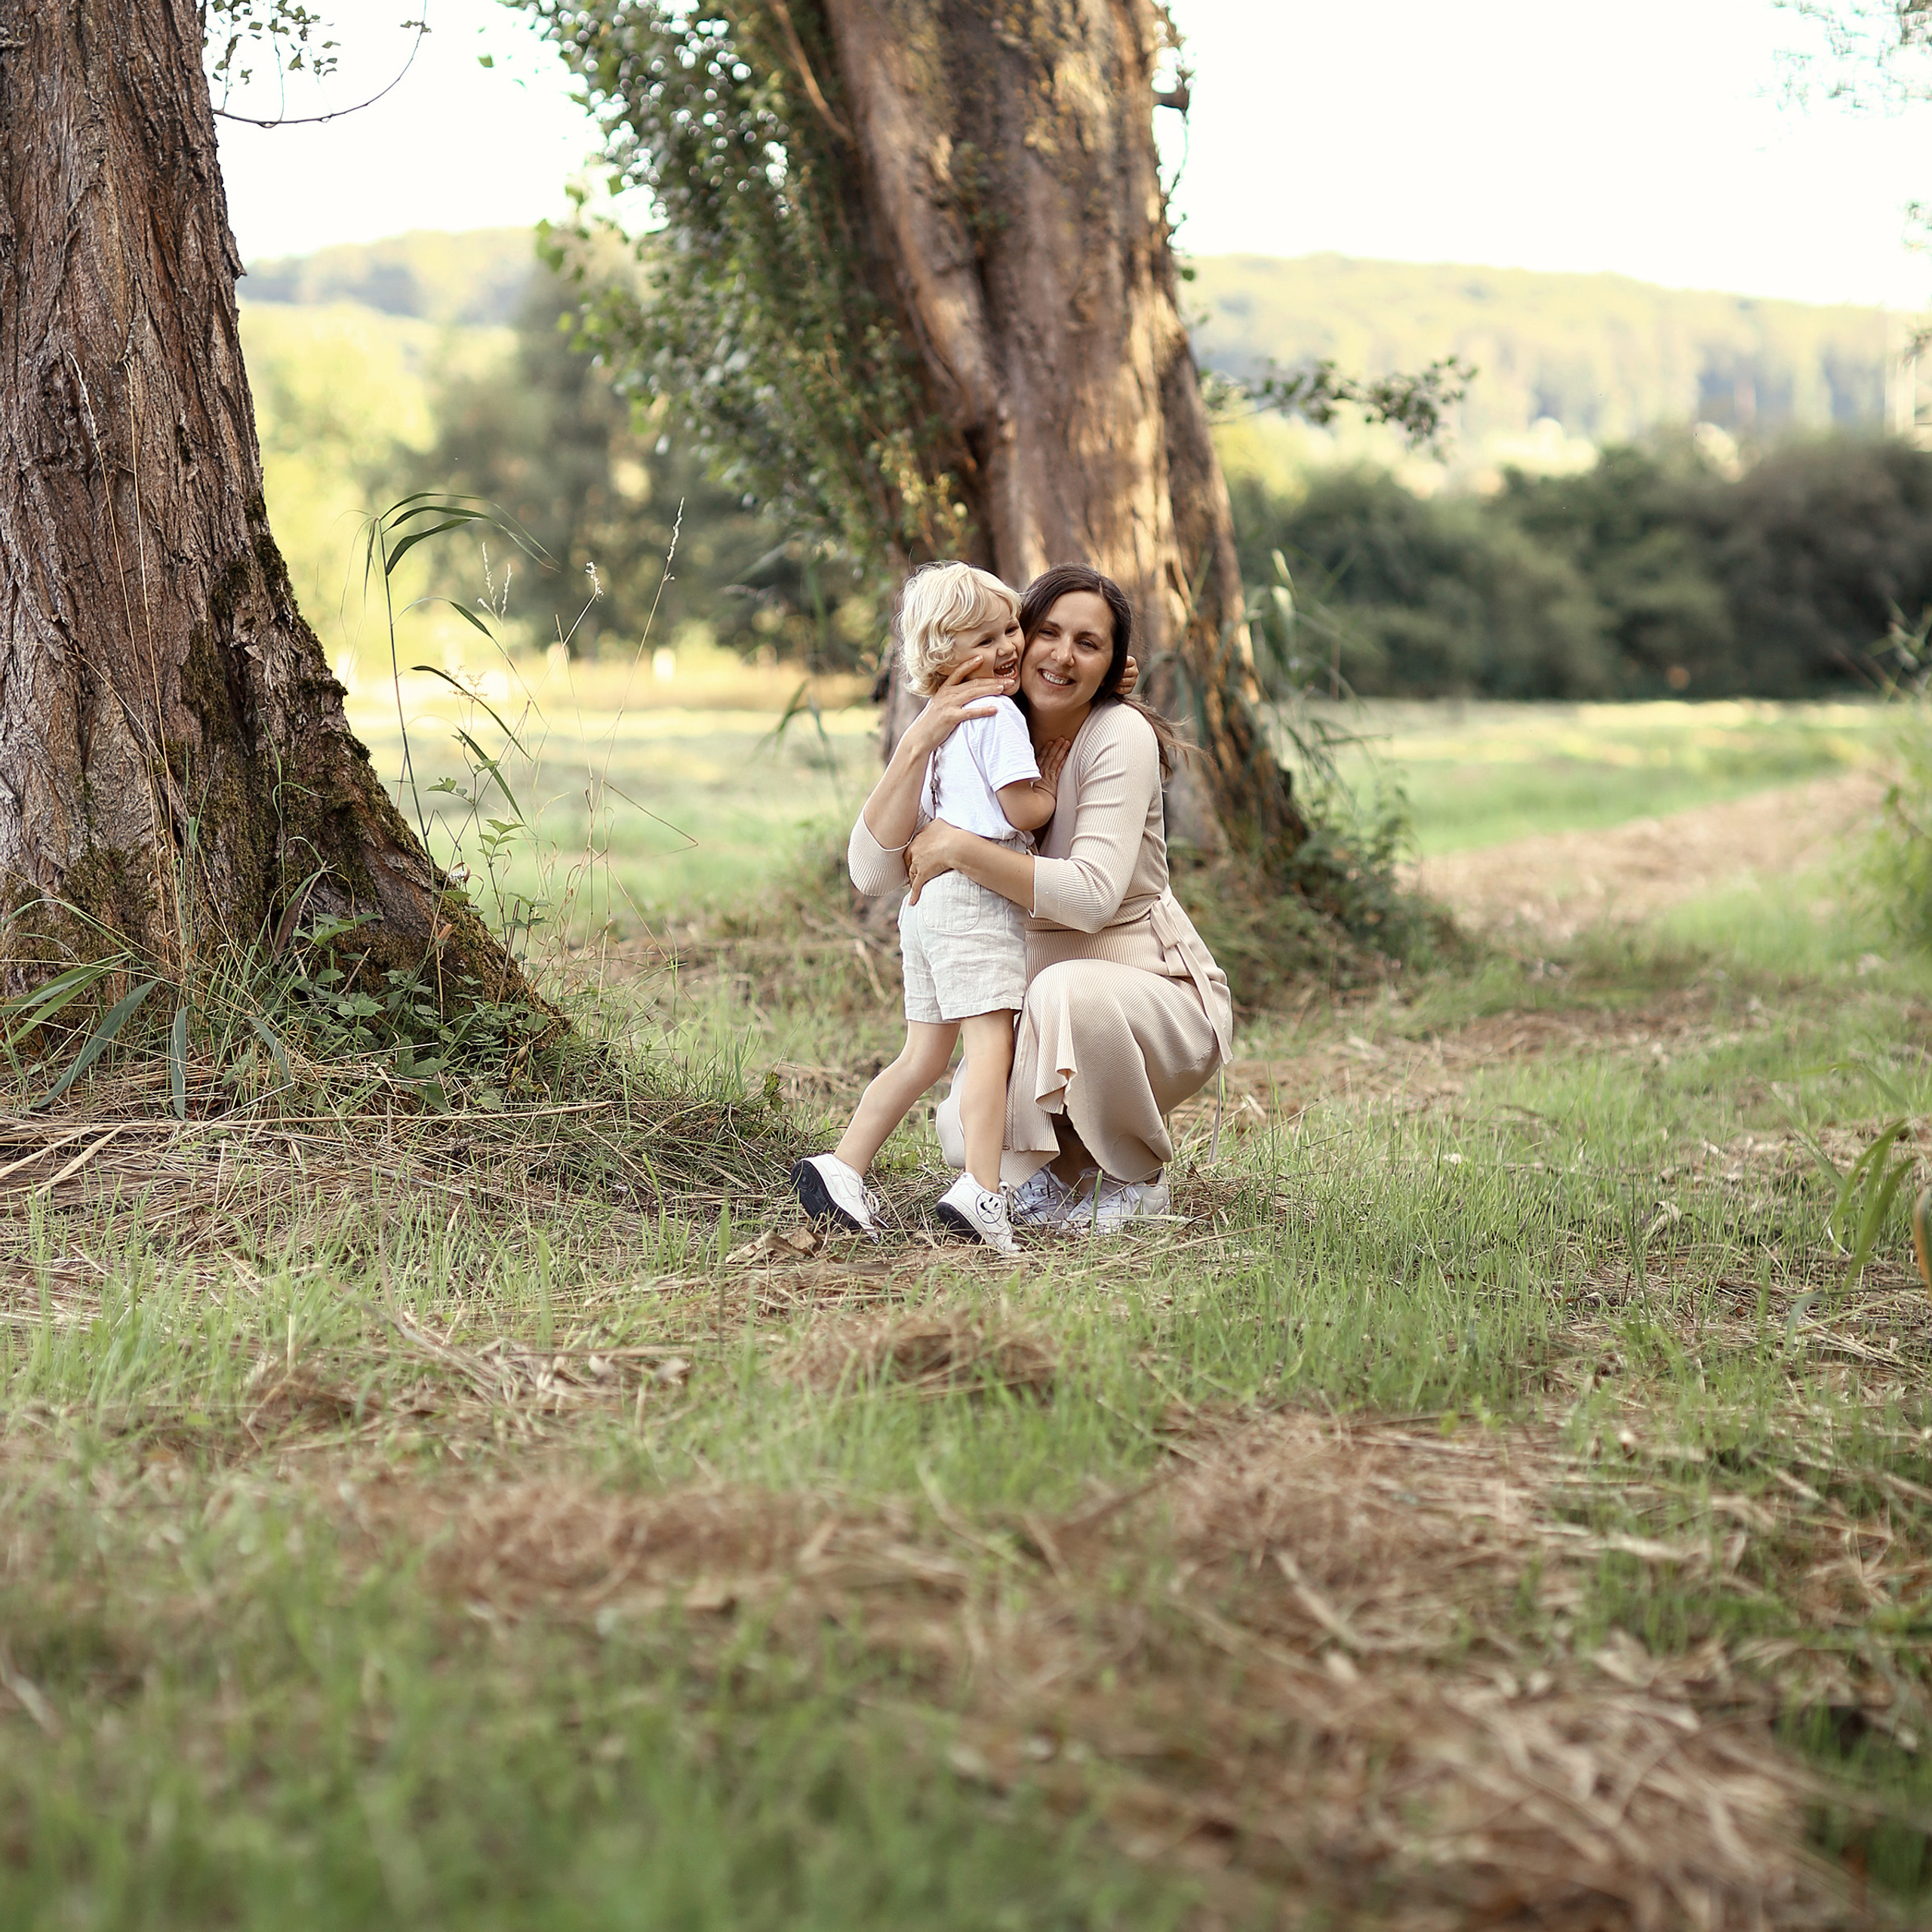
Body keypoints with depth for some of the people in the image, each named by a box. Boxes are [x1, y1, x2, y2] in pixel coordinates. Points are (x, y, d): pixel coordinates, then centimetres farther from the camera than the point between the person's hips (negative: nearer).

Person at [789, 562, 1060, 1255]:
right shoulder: (998, 714, -8)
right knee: (990, 1041, -15)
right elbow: (1025, 811, -11)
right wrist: (1056, 779, 8)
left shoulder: (942, 723, 20)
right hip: (976, 895, -9)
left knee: (923, 1054, 13)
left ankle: (841, 1168, 12)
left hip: (926, 897, 9)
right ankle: (980, 1192, -24)